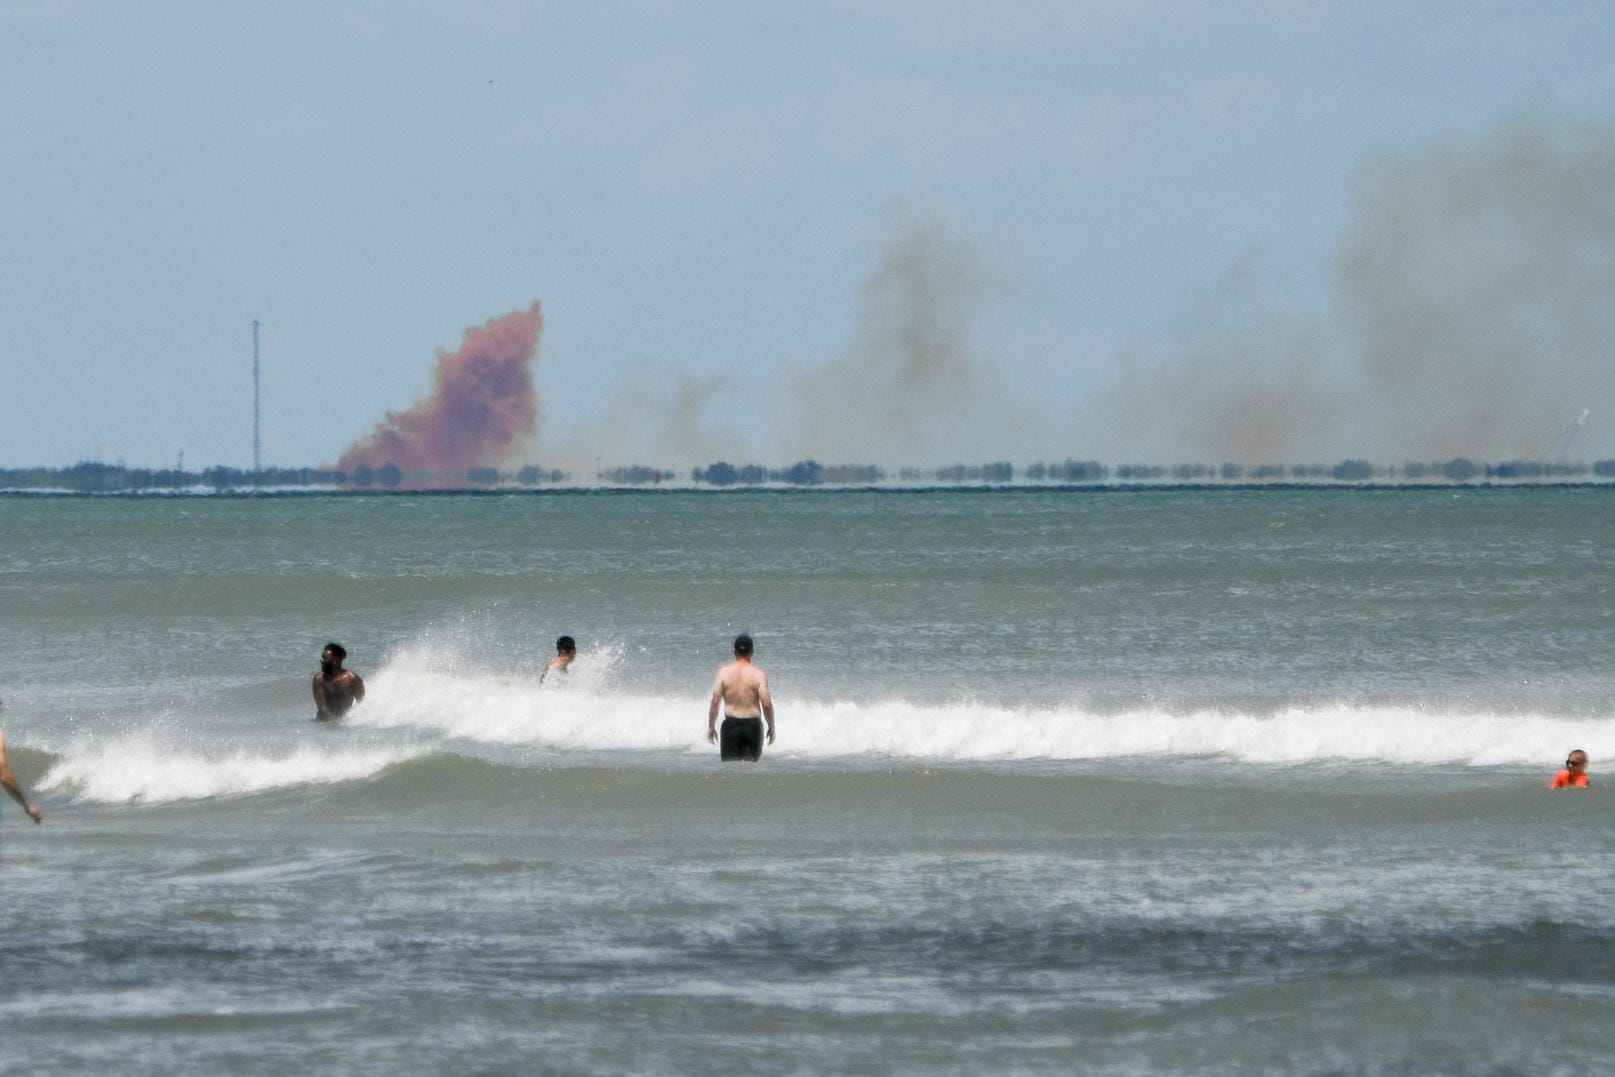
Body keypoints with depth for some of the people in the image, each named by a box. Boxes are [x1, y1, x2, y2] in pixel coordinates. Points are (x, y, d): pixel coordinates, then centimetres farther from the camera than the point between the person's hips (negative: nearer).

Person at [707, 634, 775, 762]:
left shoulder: (724, 672, -3)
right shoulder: (758, 674, -6)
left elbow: (715, 702, -4)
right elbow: (766, 704, -9)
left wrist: (711, 727, 6)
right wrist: (771, 727, 4)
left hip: (731, 725, 0)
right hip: (753, 726, 0)